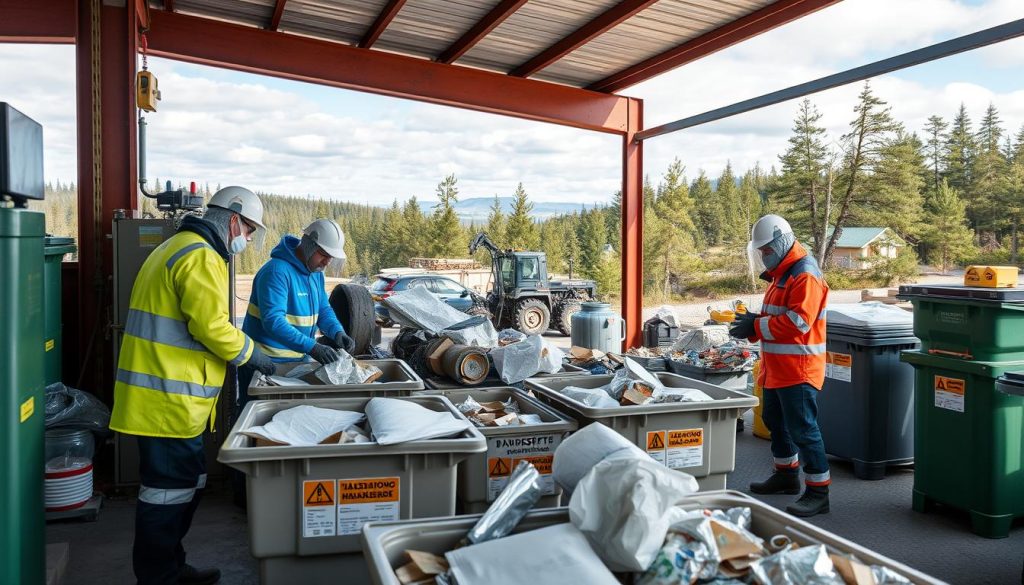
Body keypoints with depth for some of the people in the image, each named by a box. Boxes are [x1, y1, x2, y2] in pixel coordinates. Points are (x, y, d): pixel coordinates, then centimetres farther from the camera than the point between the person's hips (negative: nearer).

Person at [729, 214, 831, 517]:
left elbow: (797, 322, -25)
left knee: (802, 428, -7)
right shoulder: (782, 274, 17)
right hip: (777, 368, 11)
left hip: (799, 368, -11)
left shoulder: (805, 276, -16)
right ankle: (787, 475, 36)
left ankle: (818, 492, 3)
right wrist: (752, 323, 2)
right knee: (775, 421, 20)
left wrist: (756, 326, -20)